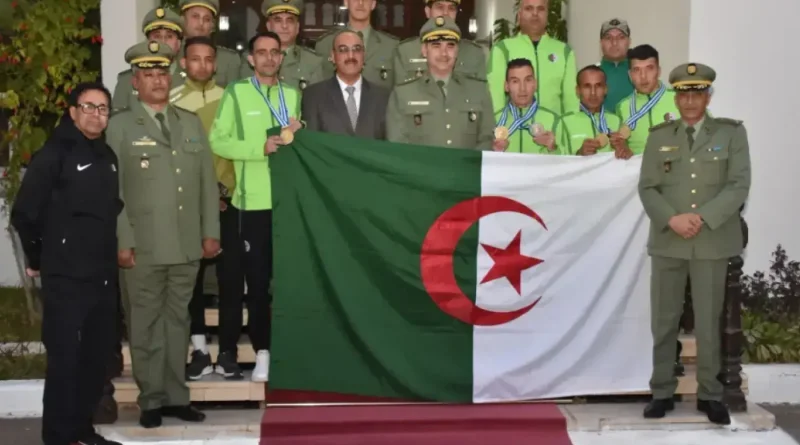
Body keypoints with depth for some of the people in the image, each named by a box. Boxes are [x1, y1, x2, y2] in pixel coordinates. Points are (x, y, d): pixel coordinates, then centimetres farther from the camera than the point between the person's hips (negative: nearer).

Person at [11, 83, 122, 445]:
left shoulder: (107, 156, 12)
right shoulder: (54, 154, -8)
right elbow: (24, 214, -8)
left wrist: (113, 253, 14)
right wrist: (39, 259, 0)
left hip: (103, 276, 7)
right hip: (66, 278, -7)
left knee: (98, 356, 12)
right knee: (64, 358, -3)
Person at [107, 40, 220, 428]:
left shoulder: (191, 122, 13)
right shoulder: (119, 126, 2)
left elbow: (208, 180, 11)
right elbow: (112, 189, -4)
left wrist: (211, 231, 6)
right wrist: (123, 241, -10)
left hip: (187, 244, 4)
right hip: (143, 246, -3)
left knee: (177, 321, 10)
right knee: (147, 324, 3)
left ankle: (176, 396, 19)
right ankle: (152, 400, 13)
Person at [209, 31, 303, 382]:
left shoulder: (293, 96, 15)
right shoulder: (235, 93, 3)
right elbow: (218, 141, -6)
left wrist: (297, 136, -1)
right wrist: (261, 147, -15)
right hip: (251, 201, -3)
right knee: (257, 280, 1)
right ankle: (263, 352, 8)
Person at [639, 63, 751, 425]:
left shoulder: (732, 133, 4)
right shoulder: (659, 136, 10)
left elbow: (739, 186, -5)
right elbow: (647, 188, 3)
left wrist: (702, 218, -16)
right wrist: (672, 219, -14)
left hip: (712, 242, -2)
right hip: (667, 242, 2)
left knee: (709, 321, 3)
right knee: (664, 321, 6)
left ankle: (710, 394, 13)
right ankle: (662, 392, 15)